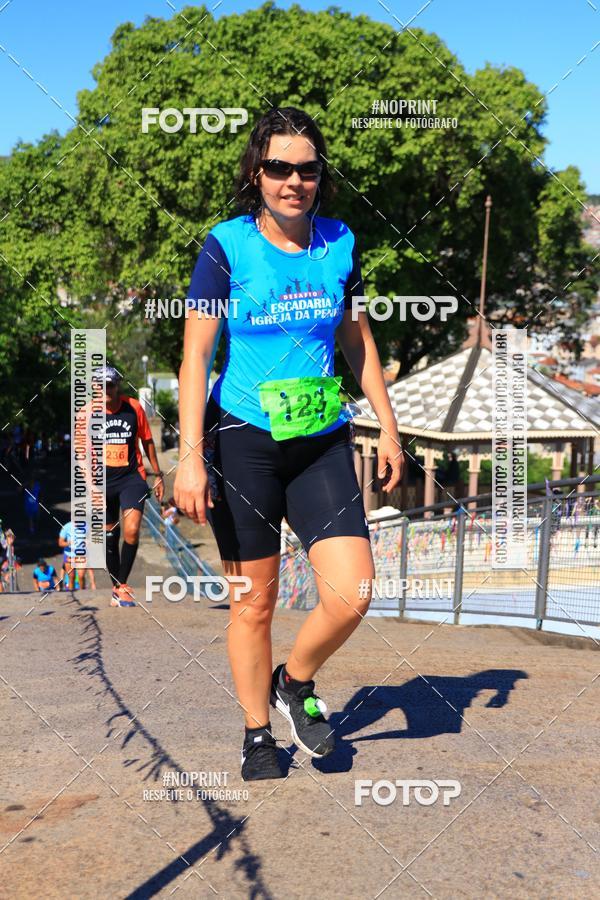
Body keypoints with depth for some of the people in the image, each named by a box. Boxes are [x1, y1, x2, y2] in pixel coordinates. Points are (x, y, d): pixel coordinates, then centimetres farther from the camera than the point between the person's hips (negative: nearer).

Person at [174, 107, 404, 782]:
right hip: (244, 442, -3)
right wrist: (190, 456, -16)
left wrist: (388, 426, 15)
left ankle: (295, 684, 21)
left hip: (321, 441, 3)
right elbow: (196, 354, -9)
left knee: (353, 592, -8)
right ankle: (258, 736, 25)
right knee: (254, 601, 5)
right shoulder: (227, 246, -7)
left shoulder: (338, 243, 5)